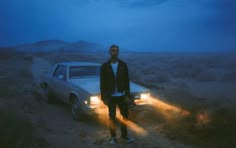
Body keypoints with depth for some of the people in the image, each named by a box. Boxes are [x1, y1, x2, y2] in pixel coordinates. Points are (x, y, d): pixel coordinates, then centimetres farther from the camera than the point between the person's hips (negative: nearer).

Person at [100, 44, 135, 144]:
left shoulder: (123, 65, 0)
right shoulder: (105, 66, -4)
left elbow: (126, 81, 2)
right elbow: (102, 83, -3)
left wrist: (127, 95, -3)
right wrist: (104, 97, -6)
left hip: (122, 96, 2)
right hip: (111, 97, -1)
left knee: (125, 116, 8)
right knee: (112, 118, 9)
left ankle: (124, 135, 25)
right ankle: (113, 137, 24)